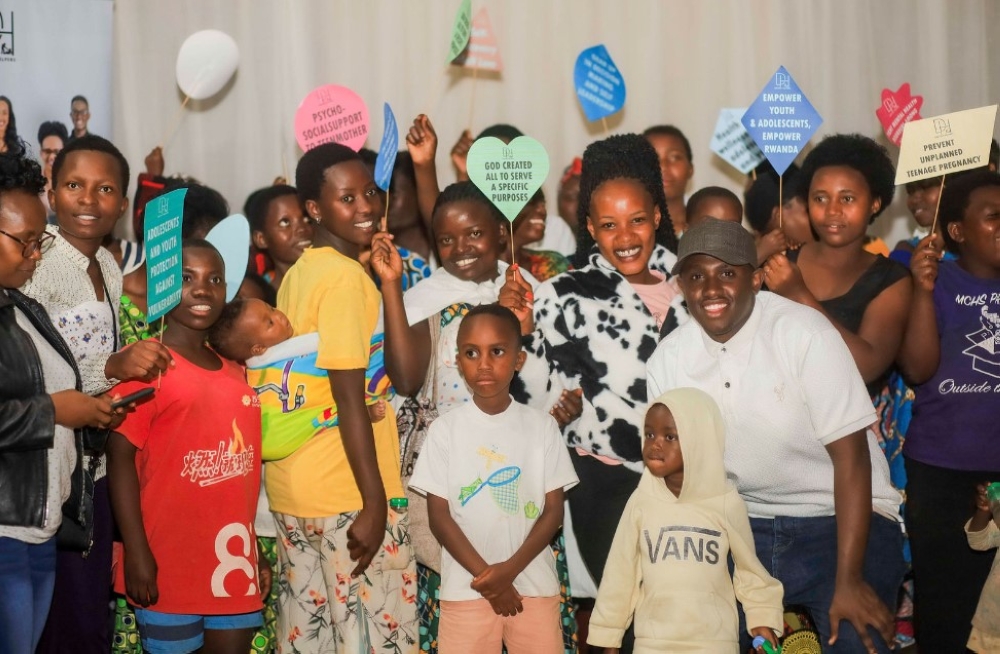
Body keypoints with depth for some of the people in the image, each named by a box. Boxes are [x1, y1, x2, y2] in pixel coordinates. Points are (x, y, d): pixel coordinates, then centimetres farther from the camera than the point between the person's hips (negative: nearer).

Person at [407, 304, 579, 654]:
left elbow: (553, 511, 0)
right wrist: (485, 576, -9)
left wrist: (510, 569, -11)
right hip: (466, 587, -1)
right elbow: (439, 516, -3)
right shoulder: (446, 429, -2)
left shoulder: (542, 426, 0)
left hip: (534, 583, 1)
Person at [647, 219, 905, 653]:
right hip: (744, 525, 4)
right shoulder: (668, 360, -3)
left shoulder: (803, 332, -18)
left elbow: (850, 454, -18)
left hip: (841, 519, -4)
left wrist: (849, 580, -22)